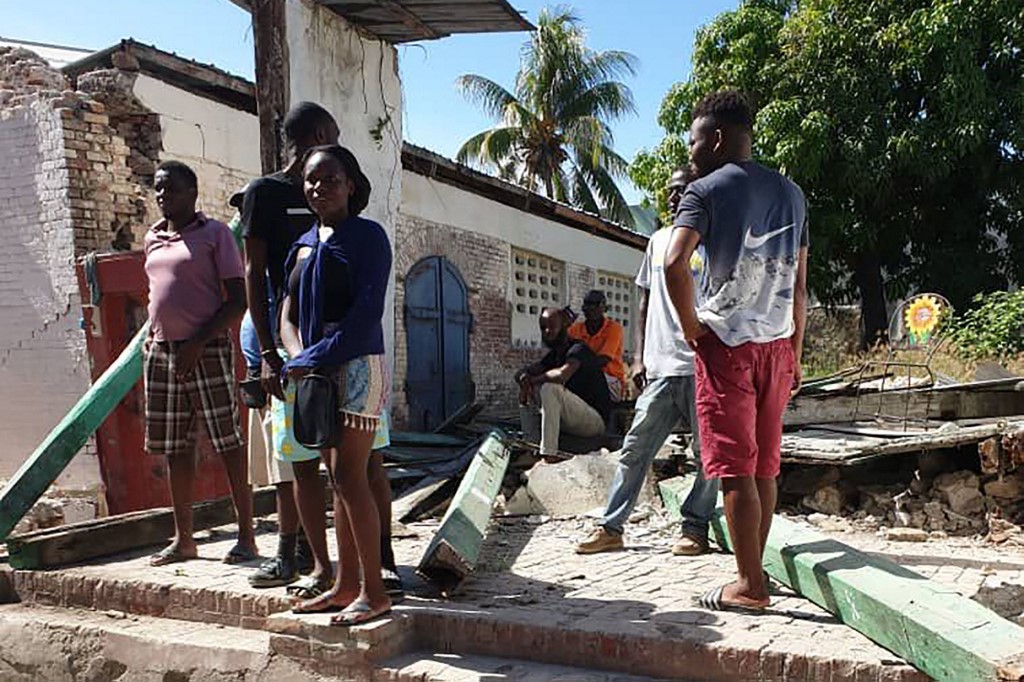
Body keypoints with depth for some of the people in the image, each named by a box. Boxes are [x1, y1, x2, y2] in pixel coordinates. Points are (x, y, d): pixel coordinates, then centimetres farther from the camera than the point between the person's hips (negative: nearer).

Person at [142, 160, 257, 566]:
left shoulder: (214, 233, -2)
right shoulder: (152, 239, 16)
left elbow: (238, 299, -8)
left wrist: (198, 343, -15)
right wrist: (154, 336, 12)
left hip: (207, 351, -6)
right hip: (162, 352, 7)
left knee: (229, 444, -4)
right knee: (175, 449, 10)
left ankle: (246, 536, 3)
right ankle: (183, 539, 20)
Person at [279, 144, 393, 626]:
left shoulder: (367, 236, -5)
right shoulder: (304, 243, 17)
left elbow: (366, 314, -15)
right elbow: (288, 314, 13)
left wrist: (315, 358, -14)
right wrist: (299, 357, -6)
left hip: (356, 368, -7)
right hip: (315, 373, 7)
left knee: (349, 477, -9)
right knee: (339, 479, 10)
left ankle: (374, 591, 0)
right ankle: (346, 584, 18)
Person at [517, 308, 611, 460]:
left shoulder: (578, 349, -14)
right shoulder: (553, 354, 14)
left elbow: (562, 374, -34)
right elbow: (521, 373, 10)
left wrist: (533, 380, -17)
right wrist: (524, 377, -16)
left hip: (596, 418, -9)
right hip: (571, 422, 9)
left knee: (550, 388, -29)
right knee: (527, 392, 7)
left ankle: (549, 454, -31)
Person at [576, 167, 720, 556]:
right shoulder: (658, 241, 15)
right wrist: (639, 357, 9)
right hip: (660, 368, 5)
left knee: (708, 453, 5)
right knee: (634, 448, 5)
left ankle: (695, 528, 18)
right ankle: (611, 527, 12)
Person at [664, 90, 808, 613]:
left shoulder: (706, 190, -5)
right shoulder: (791, 193, 14)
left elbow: (675, 264, -21)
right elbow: (800, 284, 14)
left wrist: (692, 329, -9)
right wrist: (795, 352, 18)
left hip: (727, 341, -6)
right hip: (776, 343, 6)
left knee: (734, 467, -1)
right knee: (764, 466, 13)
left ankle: (749, 587, 3)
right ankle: (754, 572, 22)